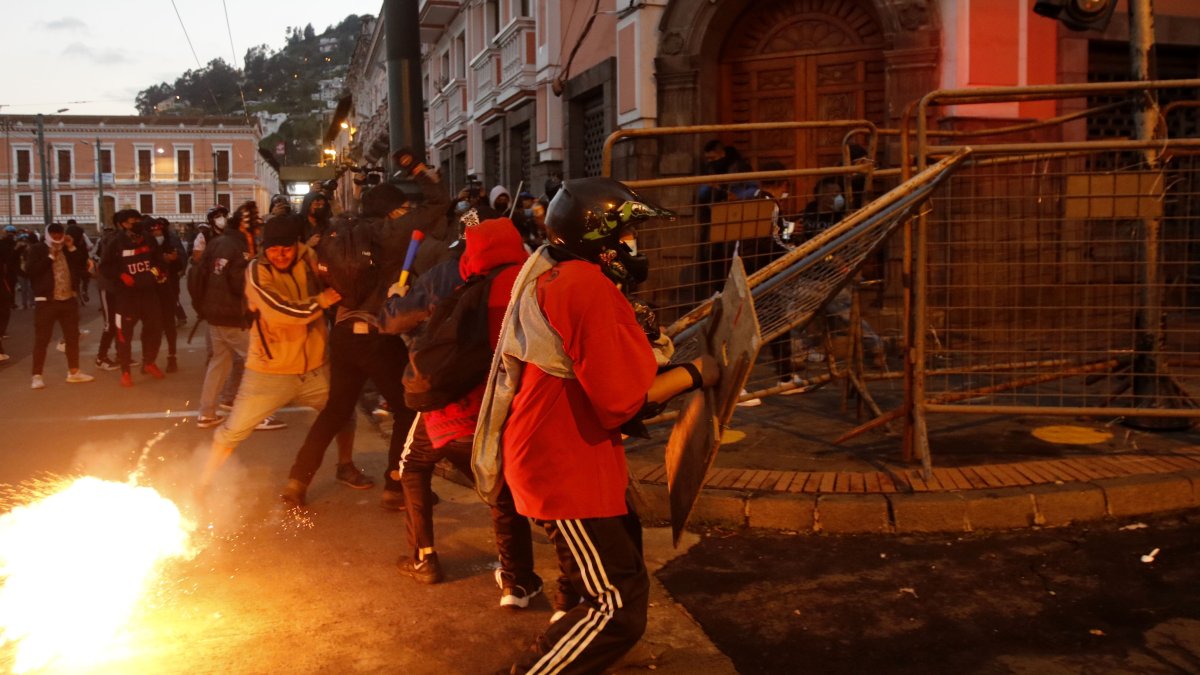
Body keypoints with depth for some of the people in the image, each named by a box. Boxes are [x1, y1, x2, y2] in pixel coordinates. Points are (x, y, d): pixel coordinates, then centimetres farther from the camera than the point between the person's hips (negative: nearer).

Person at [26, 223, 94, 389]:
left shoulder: (69, 249, 11)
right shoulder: (37, 249, -2)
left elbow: (83, 266, 2)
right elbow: (29, 270, -15)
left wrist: (73, 248, -5)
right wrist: (50, 256, -16)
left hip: (69, 300, 5)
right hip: (46, 301, -5)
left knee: (72, 337, 11)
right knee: (42, 339, -1)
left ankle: (73, 372, 22)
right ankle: (37, 376, 5)